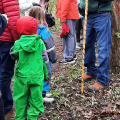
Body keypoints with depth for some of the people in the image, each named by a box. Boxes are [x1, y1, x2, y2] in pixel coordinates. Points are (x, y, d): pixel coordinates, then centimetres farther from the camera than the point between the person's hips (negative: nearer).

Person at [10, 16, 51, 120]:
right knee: (35, 99, 10)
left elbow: (13, 55, 8)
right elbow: (45, 59, 0)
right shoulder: (40, 43, -6)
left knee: (20, 99, 14)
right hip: (37, 76, 0)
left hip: (22, 76, 0)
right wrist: (47, 73, 11)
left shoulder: (18, 44, -10)